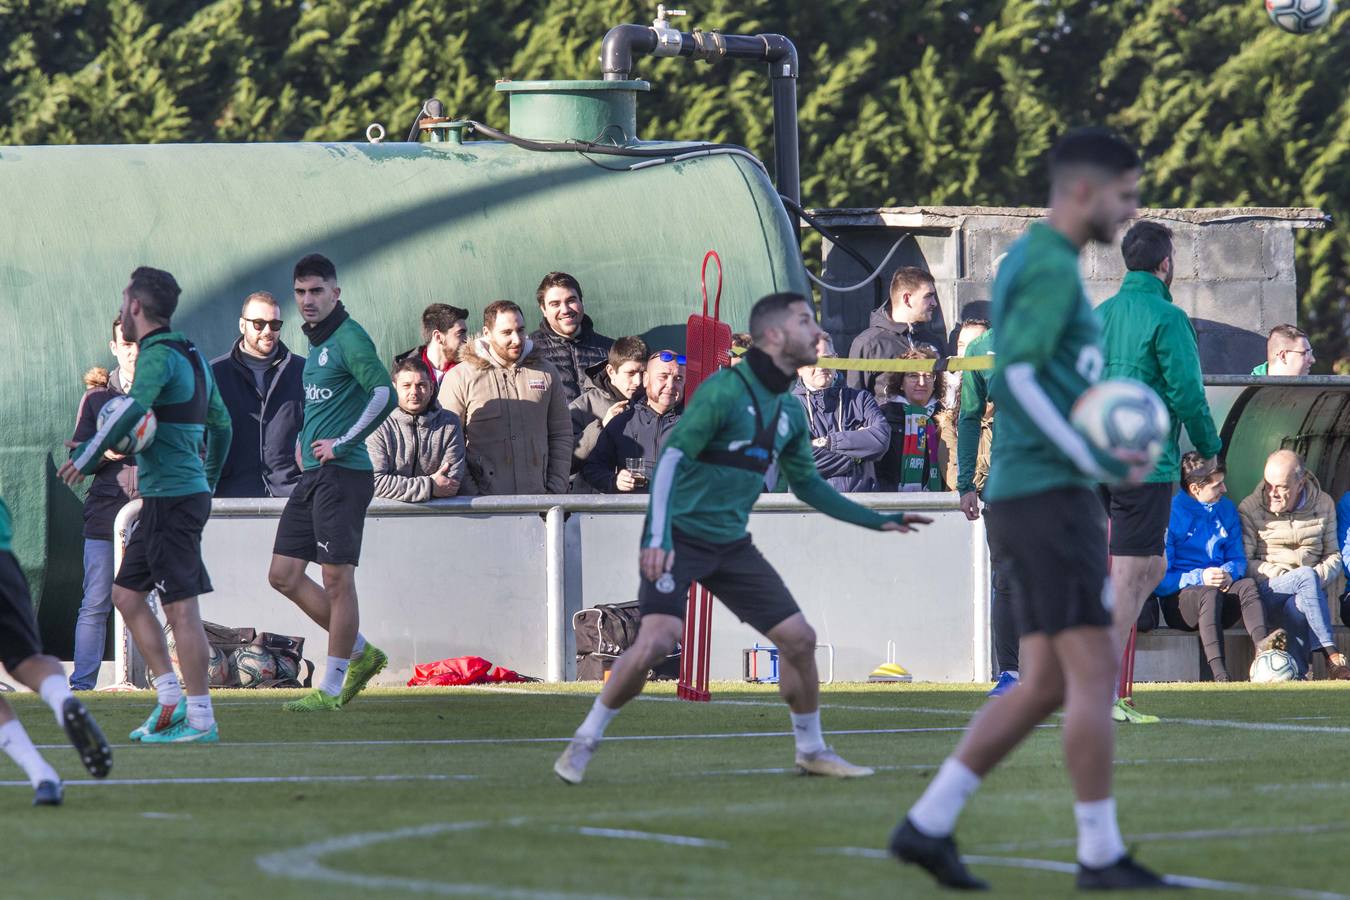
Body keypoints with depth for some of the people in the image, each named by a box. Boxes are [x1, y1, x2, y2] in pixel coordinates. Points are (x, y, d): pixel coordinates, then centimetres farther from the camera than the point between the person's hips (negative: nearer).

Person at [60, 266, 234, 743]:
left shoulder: (158, 356, -12)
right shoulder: (192, 357, 16)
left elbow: (132, 411, -29)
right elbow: (221, 423, 25)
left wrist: (87, 457, -26)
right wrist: (210, 478, 36)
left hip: (172, 498, -10)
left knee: (181, 606, -8)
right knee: (126, 592, 15)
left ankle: (200, 718, -7)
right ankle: (171, 698, 13)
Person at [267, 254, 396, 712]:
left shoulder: (349, 339, -11)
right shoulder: (316, 343, 18)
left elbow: (385, 394, -22)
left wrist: (342, 444, -18)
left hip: (342, 473, -10)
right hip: (312, 474, 10)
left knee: (337, 579, -5)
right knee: (284, 574, 8)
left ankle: (331, 689, -1)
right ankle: (361, 652, 18)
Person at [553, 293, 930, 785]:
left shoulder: (789, 411, 9)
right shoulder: (725, 390, -15)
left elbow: (806, 483, 23)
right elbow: (671, 458, -20)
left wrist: (878, 520, 22)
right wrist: (657, 537, -30)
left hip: (731, 544, 7)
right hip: (680, 538, -7)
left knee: (798, 638, 2)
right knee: (657, 639, -23)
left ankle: (811, 750, 21)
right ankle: (583, 744, -6)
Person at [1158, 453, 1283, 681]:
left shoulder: (1226, 509, 14)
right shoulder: (1172, 513, -6)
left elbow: (1238, 558, 14)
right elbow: (1161, 578, -8)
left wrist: (1229, 572, -10)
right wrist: (1199, 578, -20)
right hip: (1179, 599, -5)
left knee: (1247, 585, -27)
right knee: (1210, 594, -38)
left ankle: (1262, 643, -56)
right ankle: (1218, 671, -55)